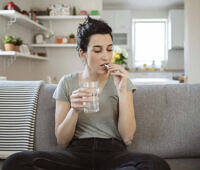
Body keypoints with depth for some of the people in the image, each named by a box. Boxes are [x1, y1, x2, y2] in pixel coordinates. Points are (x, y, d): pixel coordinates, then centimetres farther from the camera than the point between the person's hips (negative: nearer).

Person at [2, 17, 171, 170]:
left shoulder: (120, 81, 5)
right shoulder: (67, 83, 5)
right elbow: (62, 140, 3)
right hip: (77, 152, 0)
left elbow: (127, 137, -3)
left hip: (113, 152, 1)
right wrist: (74, 110, -16)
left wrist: (122, 91, -11)